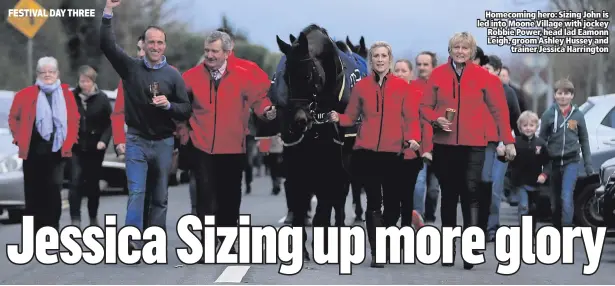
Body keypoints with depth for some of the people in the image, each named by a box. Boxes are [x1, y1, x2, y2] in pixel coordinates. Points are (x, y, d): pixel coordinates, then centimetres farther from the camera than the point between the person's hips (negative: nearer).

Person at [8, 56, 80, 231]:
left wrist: (69, 141, 5)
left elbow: (74, 120, 13)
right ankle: (34, 232, 12)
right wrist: (20, 139, 1)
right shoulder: (26, 94, 0)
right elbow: (13, 118, 8)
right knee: (33, 193, 4)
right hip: (33, 151, -1)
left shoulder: (66, 95, 6)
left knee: (54, 192, 0)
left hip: (56, 151, 1)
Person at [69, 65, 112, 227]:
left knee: (93, 183, 11)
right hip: (76, 147, 0)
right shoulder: (72, 97, -2)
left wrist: (104, 140, -13)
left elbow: (110, 123, -2)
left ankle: (93, 218, 25)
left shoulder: (102, 98, -3)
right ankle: (75, 220, -10)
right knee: (76, 182, -10)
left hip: (95, 148, 0)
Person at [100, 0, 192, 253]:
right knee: (136, 192, -13)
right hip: (137, 140, -1)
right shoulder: (131, 67, 0)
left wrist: (168, 105, -20)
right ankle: (131, 240, -21)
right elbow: (107, 45, -10)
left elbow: (186, 110, 1)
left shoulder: (173, 75, 0)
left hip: (164, 142, 1)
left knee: (160, 197, 6)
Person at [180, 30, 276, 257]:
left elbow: (258, 97, 4)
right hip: (203, 147, -1)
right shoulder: (193, 76, -1)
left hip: (233, 148, 1)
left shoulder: (242, 76, -2)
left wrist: (267, 111, -14)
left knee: (230, 196, 12)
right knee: (206, 195, -6)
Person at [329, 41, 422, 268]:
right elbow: (351, 116, 9)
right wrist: (338, 118, -12)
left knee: (393, 202, 4)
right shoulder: (361, 86, 7)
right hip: (366, 152, 0)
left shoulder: (403, 87, 5)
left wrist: (412, 138, -15)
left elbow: (411, 117, 2)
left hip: (393, 153, 0)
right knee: (374, 202, -4)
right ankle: (376, 253, -3)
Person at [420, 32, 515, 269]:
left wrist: (508, 140, 1)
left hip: (473, 145, -2)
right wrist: (437, 120, -12)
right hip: (444, 144, 2)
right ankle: (448, 248, 18)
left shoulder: (482, 76, 2)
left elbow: (498, 109, 4)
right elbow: (425, 106, 8)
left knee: (471, 194, -11)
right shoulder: (438, 74, 5)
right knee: (448, 195, 10)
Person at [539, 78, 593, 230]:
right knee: (555, 201, 10)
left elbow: (584, 141, 9)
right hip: (554, 162, 1)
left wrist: (588, 165, 6)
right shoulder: (548, 114, 0)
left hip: (571, 161, -1)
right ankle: (557, 230, 23)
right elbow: (541, 139, 2)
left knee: (567, 197, -17)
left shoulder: (578, 115, 2)